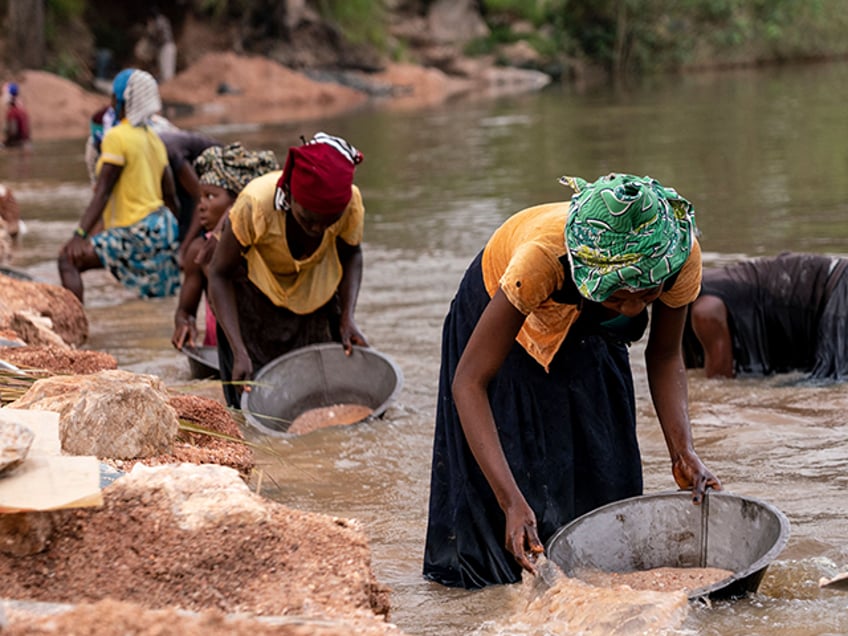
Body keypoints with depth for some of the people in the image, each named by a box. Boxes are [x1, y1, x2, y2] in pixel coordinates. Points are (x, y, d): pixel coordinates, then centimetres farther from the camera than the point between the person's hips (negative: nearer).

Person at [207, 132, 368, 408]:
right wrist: (239, 352, -30)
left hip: (315, 299, 3)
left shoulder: (350, 203, -27)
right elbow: (220, 274, -23)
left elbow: (351, 255, -4)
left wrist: (348, 317, -17)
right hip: (254, 294, -3)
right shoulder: (255, 205, -36)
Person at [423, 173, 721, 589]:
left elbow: (664, 356, -14)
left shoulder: (681, 258, -35)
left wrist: (683, 453, -30)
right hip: (503, 311, -3)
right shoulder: (543, 256, -46)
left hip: (587, 335, 3)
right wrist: (512, 502, -52)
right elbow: (469, 383, -44)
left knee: (600, 471, 1)